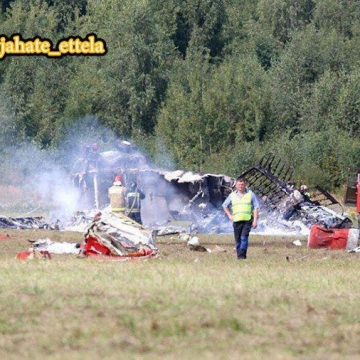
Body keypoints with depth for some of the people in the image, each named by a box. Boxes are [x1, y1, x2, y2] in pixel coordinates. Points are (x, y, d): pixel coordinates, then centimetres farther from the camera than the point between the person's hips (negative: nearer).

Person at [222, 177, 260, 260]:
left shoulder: (250, 194, 5)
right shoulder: (232, 195, 11)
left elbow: (256, 208, 4)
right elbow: (225, 205, 24)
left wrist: (255, 220, -4)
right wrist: (229, 215, 11)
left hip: (247, 220, -3)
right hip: (236, 220, 3)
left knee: (244, 237, -17)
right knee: (238, 239, 3)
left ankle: (242, 255, -20)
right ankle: (239, 256, 10)